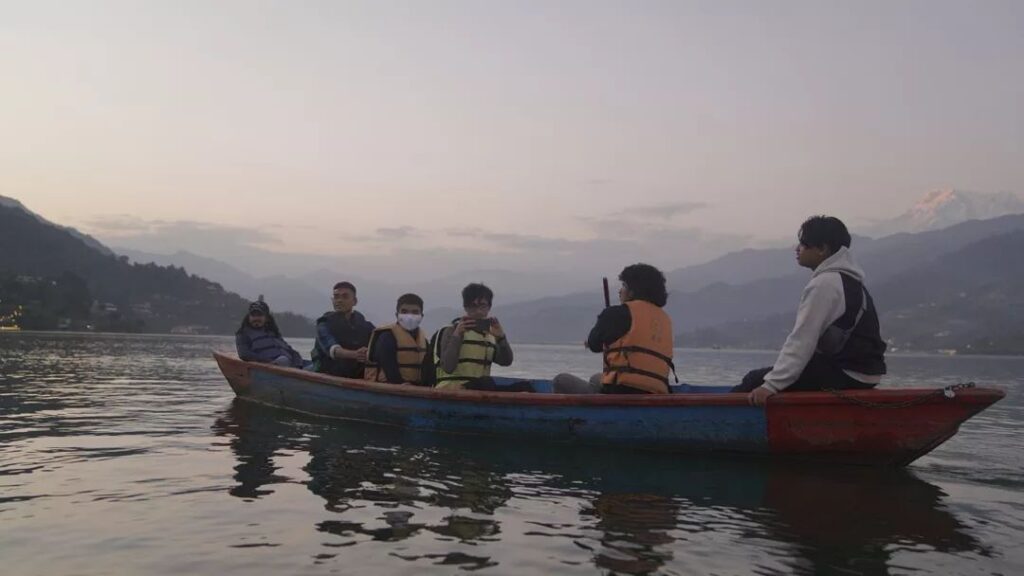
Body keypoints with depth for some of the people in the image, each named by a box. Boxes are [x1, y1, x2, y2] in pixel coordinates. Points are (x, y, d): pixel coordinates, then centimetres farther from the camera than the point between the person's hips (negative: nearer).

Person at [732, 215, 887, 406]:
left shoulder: (825, 283, -15)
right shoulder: (846, 279, 15)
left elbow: (802, 340, -20)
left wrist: (771, 385, -21)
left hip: (845, 375, -10)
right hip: (856, 369, 10)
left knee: (756, 380, -8)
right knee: (762, 378, 16)